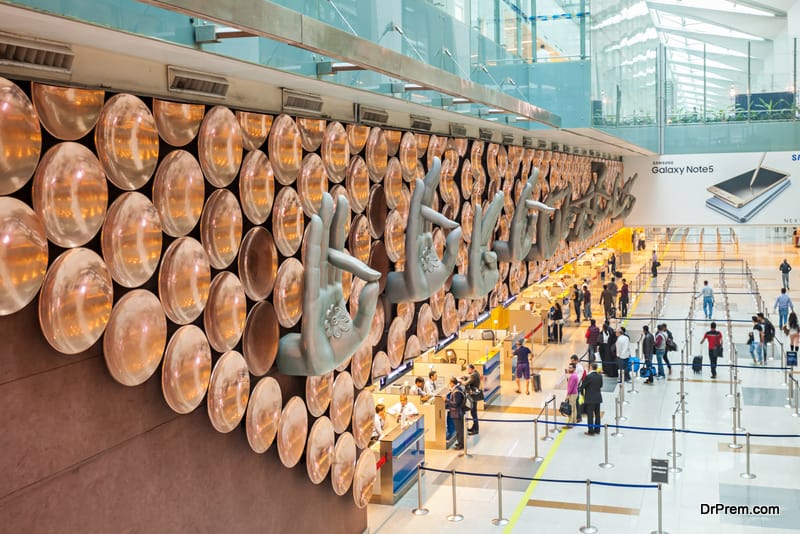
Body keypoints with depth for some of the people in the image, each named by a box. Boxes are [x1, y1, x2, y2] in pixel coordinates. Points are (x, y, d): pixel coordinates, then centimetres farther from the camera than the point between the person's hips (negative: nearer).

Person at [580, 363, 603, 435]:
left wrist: (582, 393, 8)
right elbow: (601, 385, 11)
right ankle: (597, 430, 22)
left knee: (590, 415, -1)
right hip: (598, 398, 6)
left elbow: (582, 386, -10)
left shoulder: (588, 376, -18)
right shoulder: (600, 376, 0)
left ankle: (591, 431, 1)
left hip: (590, 399, -6)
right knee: (597, 414, 14)